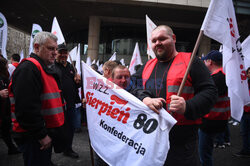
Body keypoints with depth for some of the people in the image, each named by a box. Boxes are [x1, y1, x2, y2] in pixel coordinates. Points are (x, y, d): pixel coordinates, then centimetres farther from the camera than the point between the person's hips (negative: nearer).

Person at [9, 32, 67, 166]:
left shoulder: (45, 68, 15)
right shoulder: (28, 69, -19)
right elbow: (27, 108, -27)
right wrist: (41, 135, -20)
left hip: (46, 133, 10)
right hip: (33, 137, -10)